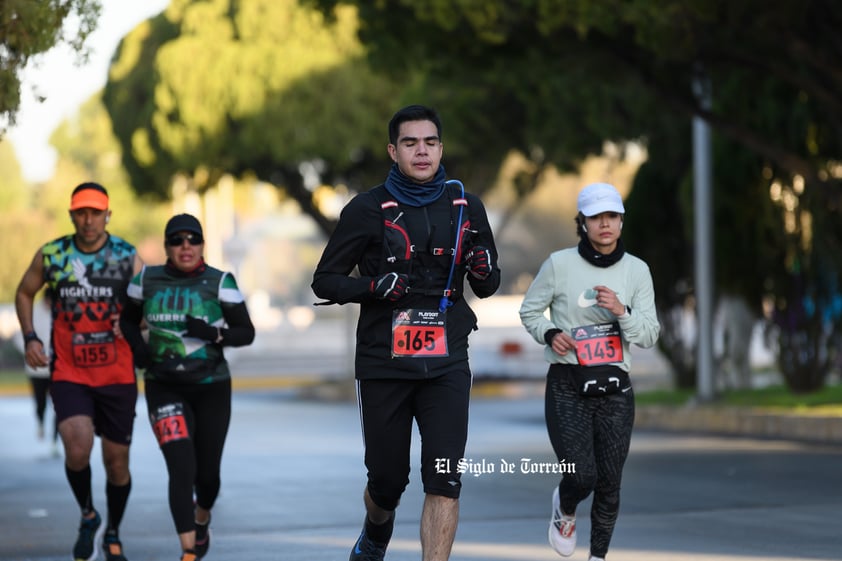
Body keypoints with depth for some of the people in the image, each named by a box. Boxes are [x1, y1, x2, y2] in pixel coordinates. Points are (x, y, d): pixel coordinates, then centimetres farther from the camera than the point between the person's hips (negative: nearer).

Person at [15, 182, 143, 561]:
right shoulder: (50, 255, -3)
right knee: (77, 450, -22)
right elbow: (24, 293, 14)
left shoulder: (128, 257, -4)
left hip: (118, 376, 1)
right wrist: (29, 338, 1)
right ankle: (88, 517, 7)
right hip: (68, 374, -1)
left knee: (117, 462, 7)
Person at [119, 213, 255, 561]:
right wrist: (138, 349, -5)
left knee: (207, 473, 10)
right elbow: (128, 320, 15)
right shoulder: (147, 280, 1)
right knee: (182, 468, -16)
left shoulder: (220, 283, -5)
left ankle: (202, 521, 43)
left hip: (211, 389, 0)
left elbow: (247, 333, -3)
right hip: (165, 389, 0)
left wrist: (214, 334, -22)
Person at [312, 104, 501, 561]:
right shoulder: (367, 209, -1)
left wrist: (484, 270, -8)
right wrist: (375, 286, -17)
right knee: (387, 480, 11)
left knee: (444, 479, -13)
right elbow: (325, 281, 1)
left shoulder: (466, 207, 7)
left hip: (445, 364, 1)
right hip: (383, 364, -1)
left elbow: (487, 288, 16)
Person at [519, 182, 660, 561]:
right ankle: (564, 508, 24)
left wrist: (622, 310, -17)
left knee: (609, 483, 3)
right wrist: (550, 334, -12)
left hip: (615, 388, 2)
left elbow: (648, 337, 2)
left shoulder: (637, 271, 2)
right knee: (582, 476, -13)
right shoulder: (559, 264, -5)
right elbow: (529, 311, 8)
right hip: (567, 387, -2)